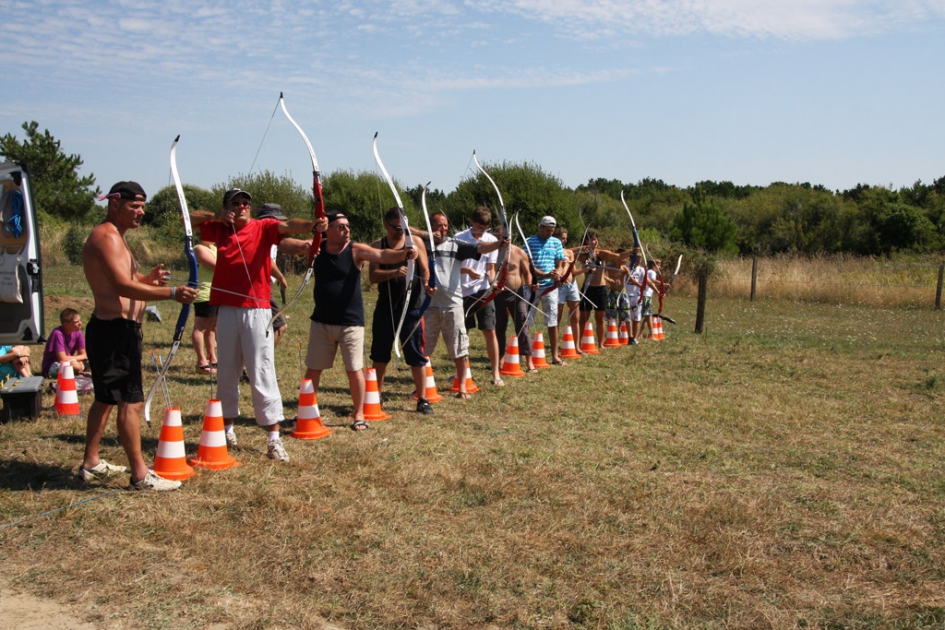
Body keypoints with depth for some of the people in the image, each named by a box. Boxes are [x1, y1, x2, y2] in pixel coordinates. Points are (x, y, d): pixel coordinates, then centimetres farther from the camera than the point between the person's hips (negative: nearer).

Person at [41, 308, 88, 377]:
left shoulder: (77, 332, -5)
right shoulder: (58, 334, -24)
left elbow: (83, 354, 2)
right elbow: (62, 358, -27)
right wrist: (81, 357, -13)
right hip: (51, 367, -7)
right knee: (74, 364, -35)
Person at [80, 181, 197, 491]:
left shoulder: (114, 237, 18)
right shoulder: (107, 237, -15)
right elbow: (124, 286, -26)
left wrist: (148, 278, 0)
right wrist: (172, 293, -34)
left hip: (113, 329, 11)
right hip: (115, 330, -11)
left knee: (106, 398, 18)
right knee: (130, 401, -10)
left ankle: (91, 463, 29)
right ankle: (140, 475, -7)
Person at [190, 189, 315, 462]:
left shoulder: (263, 227, -2)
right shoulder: (220, 229, 10)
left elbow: (288, 226, -20)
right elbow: (188, 219, 17)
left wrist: (311, 223, -41)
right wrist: (216, 216, 0)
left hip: (256, 311, -4)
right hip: (226, 310, 4)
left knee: (262, 375, -4)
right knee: (226, 374, 13)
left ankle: (274, 439, -1)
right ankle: (227, 429, 29)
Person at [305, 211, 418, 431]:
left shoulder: (356, 250, -9)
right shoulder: (318, 248, 1)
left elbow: (383, 255, -24)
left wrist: (404, 253, -44)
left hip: (351, 322, -3)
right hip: (321, 321, 3)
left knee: (354, 369, 2)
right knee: (313, 369, 12)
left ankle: (358, 415, 17)